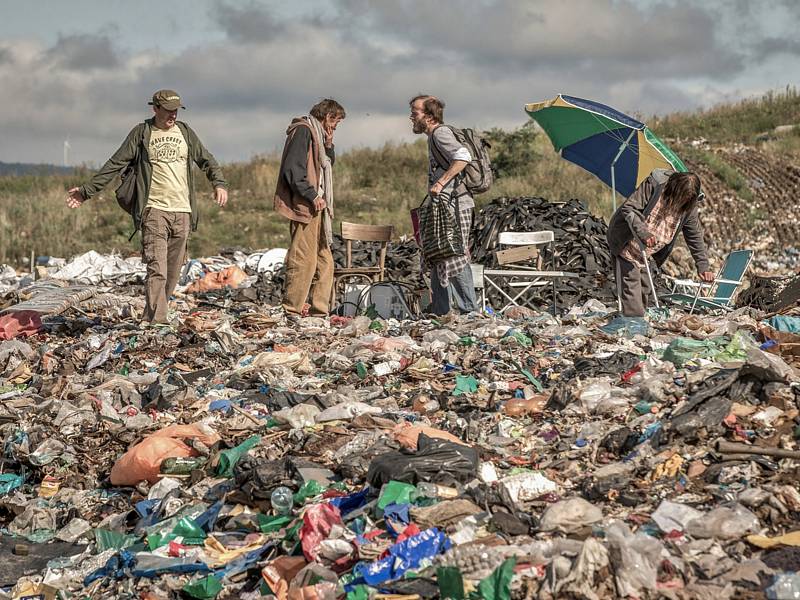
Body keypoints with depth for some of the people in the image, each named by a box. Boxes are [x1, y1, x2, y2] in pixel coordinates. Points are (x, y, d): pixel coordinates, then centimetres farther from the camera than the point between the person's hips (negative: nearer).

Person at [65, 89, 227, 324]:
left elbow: (206, 160, 20)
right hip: (154, 210, -4)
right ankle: (156, 320, -18)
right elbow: (115, 164, 2)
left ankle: (152, 317, 17)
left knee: (173, 272, 6)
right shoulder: (141, 133, 3)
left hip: (182, 211, 4)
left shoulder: (185, 132, 13)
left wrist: (219, 183, 1)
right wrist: (87, 190, -3)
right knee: (157, 269, -15)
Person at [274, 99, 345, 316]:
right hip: (304, 206, -11)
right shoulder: (303, 130, -9)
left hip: (317, 208, 11)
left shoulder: (318, 134, 22)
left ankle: (318, 309, 15)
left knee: (325, 260, 11)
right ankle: (292, 309, -9)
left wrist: (329, 145, 9)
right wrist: (312, 196, -18)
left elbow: (327, 166, 25)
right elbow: (293, 168, -18)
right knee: (304, 258, -11)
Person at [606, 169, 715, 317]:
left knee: (645, 289, 11)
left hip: (646, 252, 6)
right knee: (631, 287, -14)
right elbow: (629, 208, -25)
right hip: (627, 244, -6)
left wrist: (703, 266, -3)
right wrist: (643, 232, -39)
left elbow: (695, 236, 1)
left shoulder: (688, 206, -9)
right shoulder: (654, 184, -24)